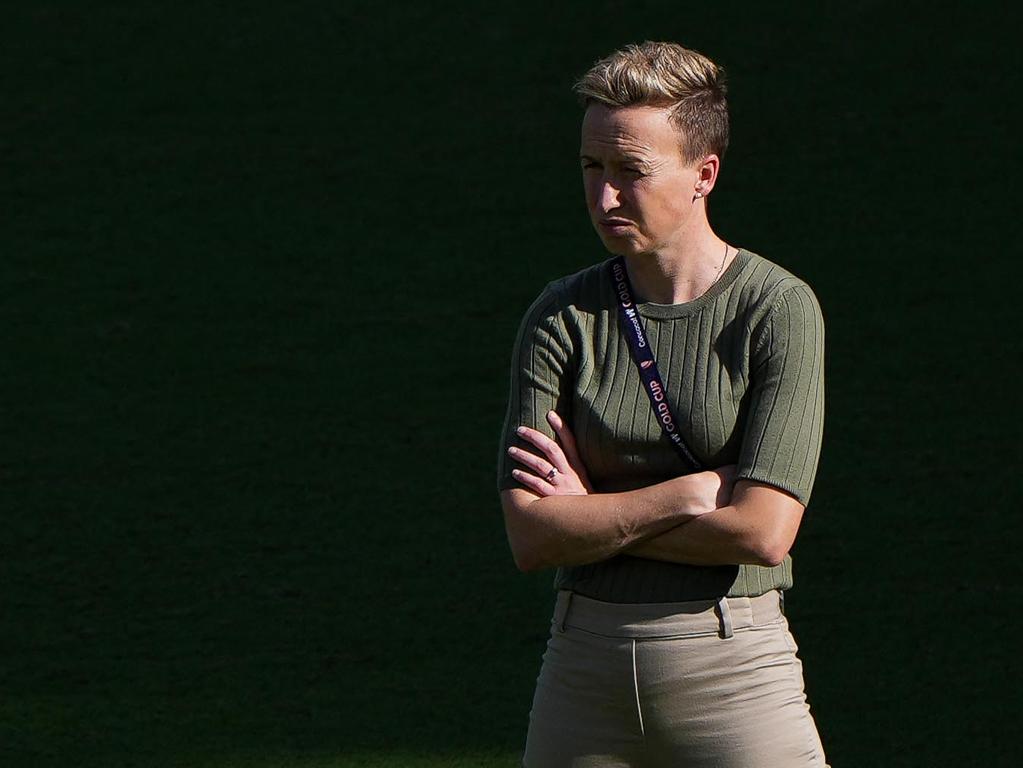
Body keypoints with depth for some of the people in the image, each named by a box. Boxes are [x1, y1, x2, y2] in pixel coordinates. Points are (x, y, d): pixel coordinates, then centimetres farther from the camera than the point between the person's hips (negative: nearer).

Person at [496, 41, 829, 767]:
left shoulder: (778, 309, -3)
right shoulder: (563, 317, 5)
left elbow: (762, 531, -12)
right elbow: (530, 535, -4)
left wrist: (592, 511, -4)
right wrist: (693, 491, -10)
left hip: (733, 669, -3)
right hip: (585, 671, 3)